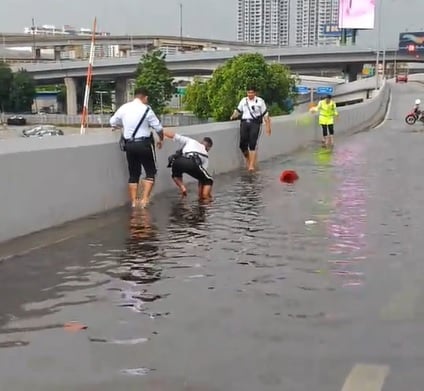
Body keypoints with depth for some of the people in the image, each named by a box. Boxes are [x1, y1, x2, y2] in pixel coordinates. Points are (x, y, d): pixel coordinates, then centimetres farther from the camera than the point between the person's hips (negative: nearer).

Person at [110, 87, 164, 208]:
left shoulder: (124, 108, 5)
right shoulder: (146, 110, -8)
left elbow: (113, 122, 18)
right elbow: (159, 128, -3)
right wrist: (161, 140, 17)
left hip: (129, 144, 5)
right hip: (144, 144, -5)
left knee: (133, 174, 14)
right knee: (150, 172, 8)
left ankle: (134, 201, 15)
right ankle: (144, 199, -3)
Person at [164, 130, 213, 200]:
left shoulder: (190, 141, 35)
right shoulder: (206, 155, 34)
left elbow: (173, 135, 29)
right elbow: (201, 175, 34)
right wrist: (200, 194, 40)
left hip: (177, 161, 1)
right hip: (192, 163, -1)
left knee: (176, 174, 37)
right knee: (208, 180, 23)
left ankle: (182, 187, 14)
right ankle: (205, 197, 4)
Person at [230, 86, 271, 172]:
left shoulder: (260, 101, 6)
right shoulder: (243, 100, 17)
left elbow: (265, 114, 6)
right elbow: (238, 110, 20)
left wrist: (268, 126, 3)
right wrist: (233, 116, 2)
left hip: (255, 123, -3)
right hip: (244, 122, 3)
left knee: (253, 144, -14)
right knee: (243, 144, -5)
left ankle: (252, 165, -15)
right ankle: (247, 160, 20)